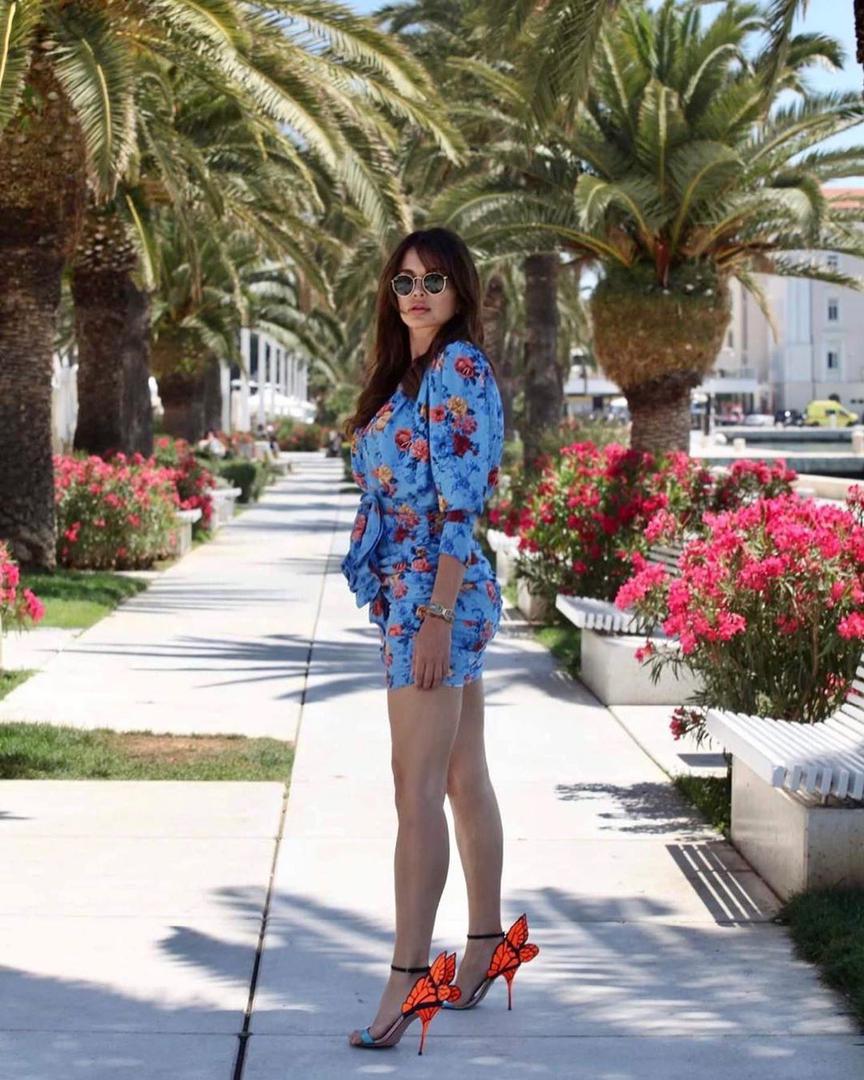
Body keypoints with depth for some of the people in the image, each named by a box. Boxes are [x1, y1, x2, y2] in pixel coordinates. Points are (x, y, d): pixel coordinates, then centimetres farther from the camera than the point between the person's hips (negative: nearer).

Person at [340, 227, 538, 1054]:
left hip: (436, 594, -10)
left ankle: (412, 978, -8)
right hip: (416, 593, 10)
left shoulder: (458, 368, -12)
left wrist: (436, 617, -22)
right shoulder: (409, 370, 17)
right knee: (464, 780, 14)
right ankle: (486, 947, 23)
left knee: (417, 791, -10)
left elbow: (460, 504, -18)